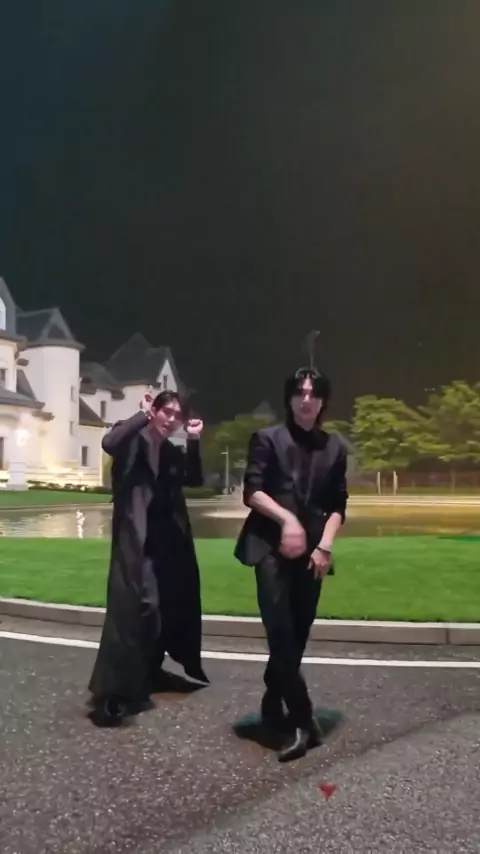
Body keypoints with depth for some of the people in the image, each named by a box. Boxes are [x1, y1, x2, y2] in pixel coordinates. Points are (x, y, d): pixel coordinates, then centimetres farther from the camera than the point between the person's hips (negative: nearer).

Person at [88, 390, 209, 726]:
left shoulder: (174, 451, 15)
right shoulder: (133, 440, -5)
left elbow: (195, 480, 8)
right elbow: (109, 443, -27)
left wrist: (194, 443, -1)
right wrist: (143, 415, -19)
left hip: (170, 539, 8)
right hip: (138, 541, -8)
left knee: (173, 606, 16)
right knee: (138, 606, -17)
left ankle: (147, 676, 36)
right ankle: (113, 693, -11)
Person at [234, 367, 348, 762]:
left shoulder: (334, 447, 11)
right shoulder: (268, 438, 3)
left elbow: (338, 505, 8)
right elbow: (252, 492, -4)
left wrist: (325, 545, -4)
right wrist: (287, 519, -16)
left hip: (312, 550, 4)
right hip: (272, 546, -3)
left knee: (298, 632, 7)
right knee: (280, 630, -12)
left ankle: (273, 705, 26)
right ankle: (301, 719, -4)